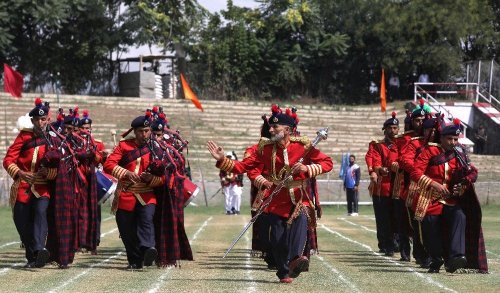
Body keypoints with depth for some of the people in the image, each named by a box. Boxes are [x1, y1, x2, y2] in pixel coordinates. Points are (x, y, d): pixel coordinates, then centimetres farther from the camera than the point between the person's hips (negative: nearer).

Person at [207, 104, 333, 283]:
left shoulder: (303, 146, -4)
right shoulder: (265, 148, 2)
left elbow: (327, 163, -4)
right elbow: (243, 166, 2)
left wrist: (307, 169, -21)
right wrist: (222, 160, -11)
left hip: (298, 197, -2)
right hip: (276, 200, 2)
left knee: (301, 220, -31)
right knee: (278, 239, -2)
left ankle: (295, 259, -48)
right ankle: (284, 273, 15)